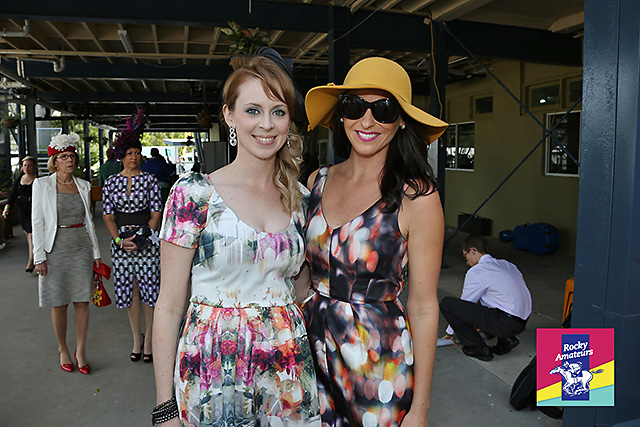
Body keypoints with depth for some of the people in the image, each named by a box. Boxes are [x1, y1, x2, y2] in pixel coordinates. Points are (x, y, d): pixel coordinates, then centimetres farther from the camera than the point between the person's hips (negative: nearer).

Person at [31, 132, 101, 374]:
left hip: (81, 248, 3)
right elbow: (37, 222, -4)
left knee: (82, 301, 4)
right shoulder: (42, 184, -3)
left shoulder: (83, 186, 7)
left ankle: (80, 351, 18)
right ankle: (63, 350, 26)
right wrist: (39, 257, -9)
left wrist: (96, 252, 10)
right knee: (59, 304, 7)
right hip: (56, 249, -3)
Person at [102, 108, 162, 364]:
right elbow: (108, 216, 6)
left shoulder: (149, 180, 0)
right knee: (129, 290, 9)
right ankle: (136, 338, 24)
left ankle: (149, 338, 15)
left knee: (149, 287, 0)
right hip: (120, 242, 2)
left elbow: (156, 213, -2)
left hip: (146, 241, -2)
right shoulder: (111, 183, 6)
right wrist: (119, 240, -9)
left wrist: (140, 238, -12)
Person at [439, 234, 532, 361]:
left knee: (446, 303, -10)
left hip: (505, 324, -9)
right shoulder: (506, 264, 17)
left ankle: (479, 349, 1)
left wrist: (450, 332, 18)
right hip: (523, 322, 9)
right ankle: (505, 340, 17)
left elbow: (464, 305, 2)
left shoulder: (475, 272, -6)